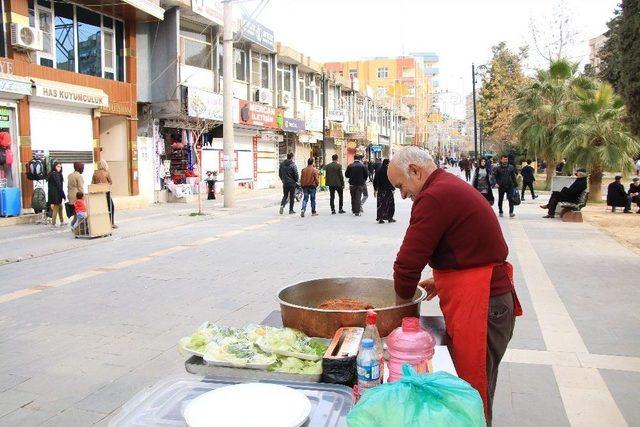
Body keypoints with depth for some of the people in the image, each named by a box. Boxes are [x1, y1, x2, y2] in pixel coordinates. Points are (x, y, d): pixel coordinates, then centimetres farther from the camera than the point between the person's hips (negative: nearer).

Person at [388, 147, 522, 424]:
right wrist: (443, 281, 17)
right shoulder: (452, 187, 16)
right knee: (476, 385, 19)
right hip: (491, 294, 10)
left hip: (478, 306, -10)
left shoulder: (434, 197, -17)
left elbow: (408, 263, -18)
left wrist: (402, 302, -2)